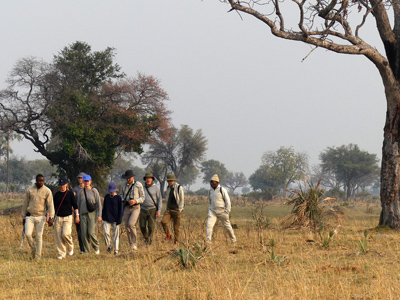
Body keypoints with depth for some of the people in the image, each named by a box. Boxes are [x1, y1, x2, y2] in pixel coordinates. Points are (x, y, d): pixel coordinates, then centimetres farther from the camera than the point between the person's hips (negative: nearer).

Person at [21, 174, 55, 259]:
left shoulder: (47, 191, 0)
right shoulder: (30, 191, 6)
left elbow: (50, 205, -3)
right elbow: (25, 204, 13)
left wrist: (51, 218, -12)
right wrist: (23, 217, 13)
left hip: (41, 217, -2)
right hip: (30, 216, 2)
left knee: (39, 236, -1)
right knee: (27, 234, -12)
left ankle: (38, 255, 9)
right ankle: (33, 248, 14)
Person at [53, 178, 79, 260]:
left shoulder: (70, 193, 2)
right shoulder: (56, 194, 10)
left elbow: (75, 205, 3)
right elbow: (53, 206, 14)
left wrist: (77, 215, -5)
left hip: (68, 217, -3)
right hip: (58, 218, 3)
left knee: (65, 234, -19)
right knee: (58, 236, -3)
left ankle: (70, 247, 9)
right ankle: (61, 254, 4)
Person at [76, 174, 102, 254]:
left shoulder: (94, 191, 1)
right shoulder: (81, 192, 9)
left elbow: (98, 204, 0)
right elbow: (78, 204, 15)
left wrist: (99, 215, -6)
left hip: (92, 214, -3)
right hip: (83, 214, 3)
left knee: (91, 232, -14)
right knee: (84, 234, -3)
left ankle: (96, 247, 8)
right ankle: (86, 251, 6)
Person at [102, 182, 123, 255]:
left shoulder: (118, 198, -3)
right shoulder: (106, 197, 9)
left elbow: (121, 209, -2)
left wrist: (119, 220, -8)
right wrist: (103, 218, 13)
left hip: (115, 219, -3)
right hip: (107, 219, 3)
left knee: (115, 234, 1)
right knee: (106, 232, -12)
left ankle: (116, 250, 9)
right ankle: (109, 246, 5)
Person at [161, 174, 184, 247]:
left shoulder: (179, 188, -6)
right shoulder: (168, 188, 12)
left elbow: (182, 199, -7)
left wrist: (179, 210, -13)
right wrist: (167, 208, 14)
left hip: (177, 210, -5)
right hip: (169, 209, 5)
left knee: (176, 227, -2)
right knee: (163, 222, -16)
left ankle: (176, 242, 8)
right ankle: (168, 236, 1)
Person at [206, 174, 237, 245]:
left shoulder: (222, 190, -8)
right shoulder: (210, 191, 8)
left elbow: (228, 201, -6)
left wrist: (227, 212, -11)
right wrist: (209, 211, 13)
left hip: (222, 212, -4)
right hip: (213, 212, 4)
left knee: (227, 226, 8)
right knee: (209, 225, -15)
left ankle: (233, 240, 26)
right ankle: (208, 241, -17)